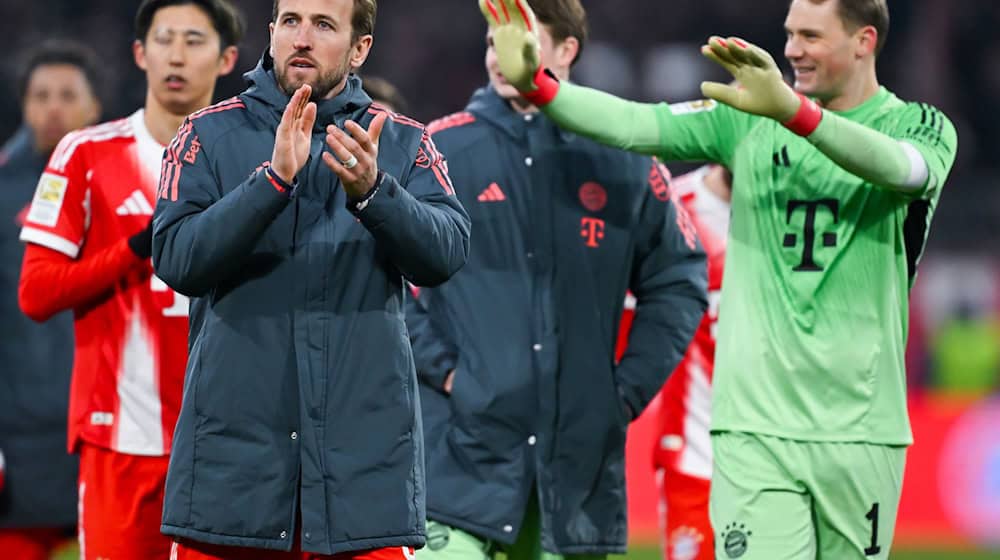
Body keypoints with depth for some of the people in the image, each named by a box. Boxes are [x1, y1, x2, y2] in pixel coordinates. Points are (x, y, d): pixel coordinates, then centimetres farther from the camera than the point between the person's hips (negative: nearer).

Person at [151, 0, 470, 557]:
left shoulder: (403, 142, 7)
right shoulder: (211, 135, 5)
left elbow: (446, 254, -9)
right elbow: (177, 260, -10)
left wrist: (372, 191, -27)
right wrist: (275, 177, -22)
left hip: (366, 449, 0)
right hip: (234, 450, 0)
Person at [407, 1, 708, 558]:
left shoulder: (624, 162, 7)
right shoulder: (440, 151, 1)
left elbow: (678, 281, 14)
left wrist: (628, 390, 5)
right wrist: (437, 365, -8)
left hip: (580, 453, 3)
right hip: (463, 447, -3)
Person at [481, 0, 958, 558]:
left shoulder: (920, 126, 1)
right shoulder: (748, 118, 8)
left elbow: (903, 168, -23)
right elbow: (635, 124, -4)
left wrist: (791, 110, -41)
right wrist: (536, 83, -22)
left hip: (862, 429, 0)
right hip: (756, 424, 0)